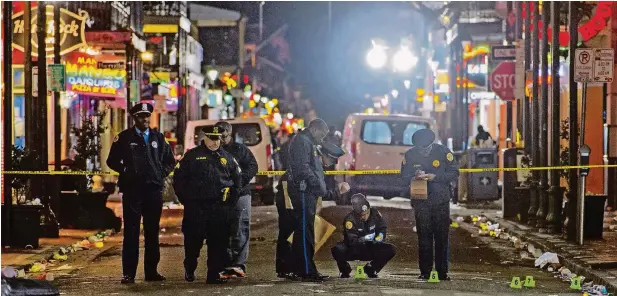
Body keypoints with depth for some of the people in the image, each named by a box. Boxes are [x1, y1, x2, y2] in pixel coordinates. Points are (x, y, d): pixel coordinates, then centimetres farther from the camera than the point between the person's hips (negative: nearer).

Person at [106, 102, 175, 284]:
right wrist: (126, 172, -5)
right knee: (131, 233, -5)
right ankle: (128, 273, -4)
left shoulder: (158, 138, 14)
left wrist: (161, 174, 7)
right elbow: (112, 161, 6)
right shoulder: (124, 138, 4)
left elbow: (170, 161, 22)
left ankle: (151, 271, 11)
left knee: (152, 233, 6)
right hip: (132, 190, -3)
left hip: (154, 190, 3)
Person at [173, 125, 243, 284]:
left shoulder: (226, 157, 13)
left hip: (220, 208, 2)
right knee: (193, 240, 0)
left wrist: (230, 201, 10)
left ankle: (214, 273, 3)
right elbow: (178, 179, 5)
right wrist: (186, 200, 2)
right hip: (196, 207, -2)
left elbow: (238, 180, 19)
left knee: (219, 241, -2)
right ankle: (189, 270, 20)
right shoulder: (192, 156, 4)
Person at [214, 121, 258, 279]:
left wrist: (239, 181, -12)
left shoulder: (240, 149, 6)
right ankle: (227, 265, 5)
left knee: (240, 231, -8)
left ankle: (239, 263, -10)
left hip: (240, 194, -2)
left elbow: (252, 167, 1)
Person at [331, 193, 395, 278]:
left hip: (371, 250, 4)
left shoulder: (375, 214, -9)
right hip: (353, 251, -4)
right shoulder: (350, 220, -24)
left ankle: (370, 268, 6)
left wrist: (378, 239, -15)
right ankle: (345, 270, -1)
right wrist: (365, 239, -46)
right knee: (337, 250, -34)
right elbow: (352, 241, -28)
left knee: (390, 250, -17)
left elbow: (382, 229, 6)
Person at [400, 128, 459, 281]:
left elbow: (454, 173, -5)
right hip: (420, 201, 1)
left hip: (441, 201, -1)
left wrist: (435, 176, -18)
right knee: (424, 236, 0)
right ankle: (425, 272, 4)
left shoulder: (443, 152, -6)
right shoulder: (410, 155, 0)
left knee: (441, 236, 0)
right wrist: (415, 177, -17)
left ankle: (442, 272, 5)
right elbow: (404, 177, 6)